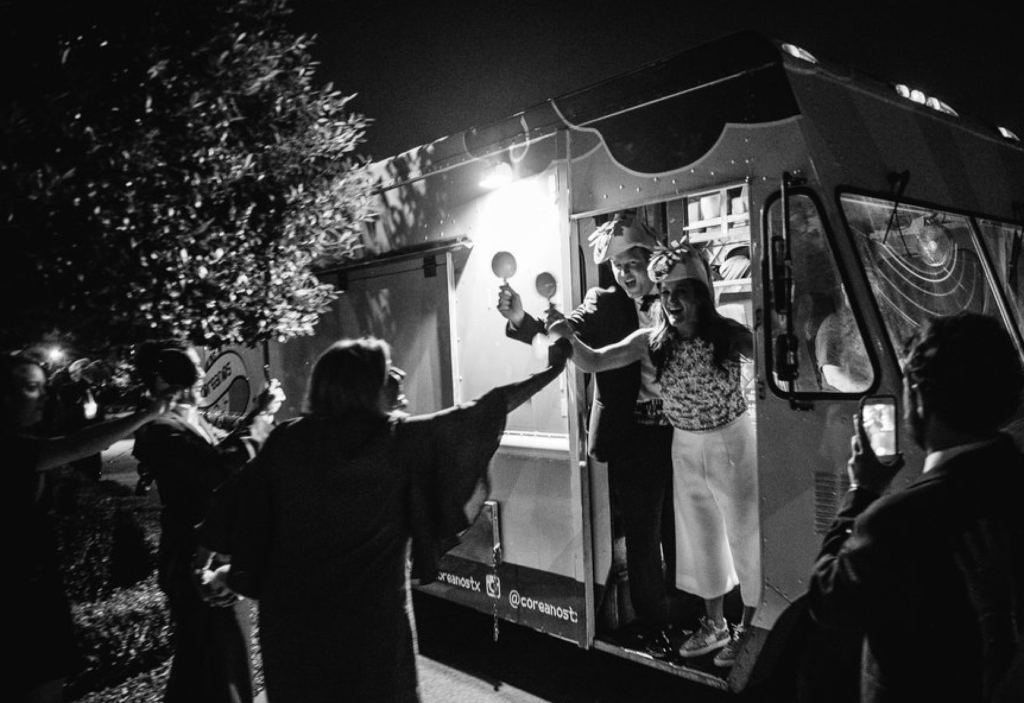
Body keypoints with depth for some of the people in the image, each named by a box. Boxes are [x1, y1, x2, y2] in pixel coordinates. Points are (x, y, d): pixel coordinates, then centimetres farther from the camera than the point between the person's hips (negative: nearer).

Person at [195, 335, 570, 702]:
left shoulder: (287, 440, -5)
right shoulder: (399, 438, -13)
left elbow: (240, 509, 3)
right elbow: (477, 415, -8)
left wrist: (233, 571, 20)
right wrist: (550, 371, 2)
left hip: (290, 609, 4)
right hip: (370, 612, -3)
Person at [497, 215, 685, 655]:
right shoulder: (603, 305, -1)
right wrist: (522, 319, -31)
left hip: (681, 434, 2)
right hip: (632, 438, -1)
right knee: (642, 536, 10)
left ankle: (687, 615, 39)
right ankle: (653, 625, 29)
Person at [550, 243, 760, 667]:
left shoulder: (728, 334, -14)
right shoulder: (653, 342, -7)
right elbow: (593, 363, -12)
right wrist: (570, 339, -29)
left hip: (733, 442, -4)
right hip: (685, 448, 4)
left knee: (745, 533, 8)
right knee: (699, 536, 16)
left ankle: (749, 627, 28)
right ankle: (714, 625, 35)